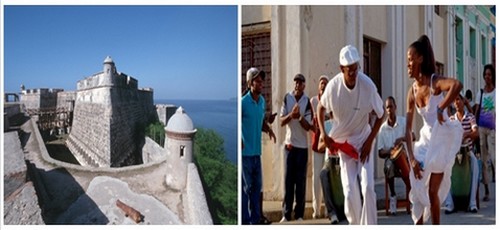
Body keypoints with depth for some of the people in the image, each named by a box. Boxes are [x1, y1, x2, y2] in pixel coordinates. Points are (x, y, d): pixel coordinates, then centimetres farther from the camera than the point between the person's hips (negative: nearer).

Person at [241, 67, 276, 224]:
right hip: (245, 152, -7)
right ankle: (246, 221, 10)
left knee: (257, 186, 13)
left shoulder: (262, 101, 8)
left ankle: (255, 220, 25)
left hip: (257, 151, 7)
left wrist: (268, 129, 1)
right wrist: (239, 141, -23)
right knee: (246, 187, 0)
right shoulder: (243, 102, -13)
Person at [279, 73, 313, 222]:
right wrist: (291, 114, -19)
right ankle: (286, 214, 8)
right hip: (289, 143, 1)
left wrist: (299, 117, -23)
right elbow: (282, 121, -1)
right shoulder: (287, 98, 1)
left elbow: (308, 126, -5)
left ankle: (299, 214, 8)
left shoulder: (307, 101, -3)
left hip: (302, 145, -1)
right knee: (288, 179, 4)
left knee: (300, 180, 2)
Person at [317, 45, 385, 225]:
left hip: (363, 139, 0)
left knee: (368, 187, -10)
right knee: (350, 191, -3)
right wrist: (323, 134, -7)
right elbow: (321, 107, 3)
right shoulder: (333, 86, -18)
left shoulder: (368, 85, -21)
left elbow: (381, 114, -6)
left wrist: (369, 141, -9)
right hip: (342, 142, 1)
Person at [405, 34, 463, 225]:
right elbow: (408, 129, -3)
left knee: (432, 191, -2)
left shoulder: (435, 82, -18)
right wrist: (411, 158, -10)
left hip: (442, 138, -5)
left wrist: (441, 109, -33)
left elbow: (457, 85, -44)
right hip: (426, 138, 6)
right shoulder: (411, 92, -1)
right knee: (419, 185, 6)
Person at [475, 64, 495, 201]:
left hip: (492, 128, -3)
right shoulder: (480, 93, 12)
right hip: (481, 127, 4)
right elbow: (476, 111, 8)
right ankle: (486, 190, 12)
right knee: (483, 159, 6)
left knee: (494, 158, -11)